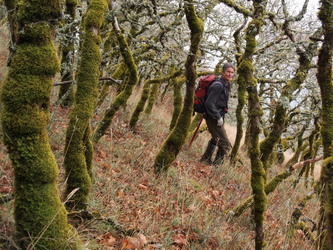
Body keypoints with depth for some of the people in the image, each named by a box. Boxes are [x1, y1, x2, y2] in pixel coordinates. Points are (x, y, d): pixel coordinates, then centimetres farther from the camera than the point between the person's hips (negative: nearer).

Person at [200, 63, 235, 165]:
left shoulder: (227, 84, 8)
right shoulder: (218, 86, -23)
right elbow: (209, 104, -27)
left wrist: (221, 116, 16)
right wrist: (218, 118, -22)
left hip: (218, 116, 11)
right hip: (213, 118, -11)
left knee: (215, 139, 29)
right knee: (225, 144, -10)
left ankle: (206, 159, 44)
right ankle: (216, 164, 1)